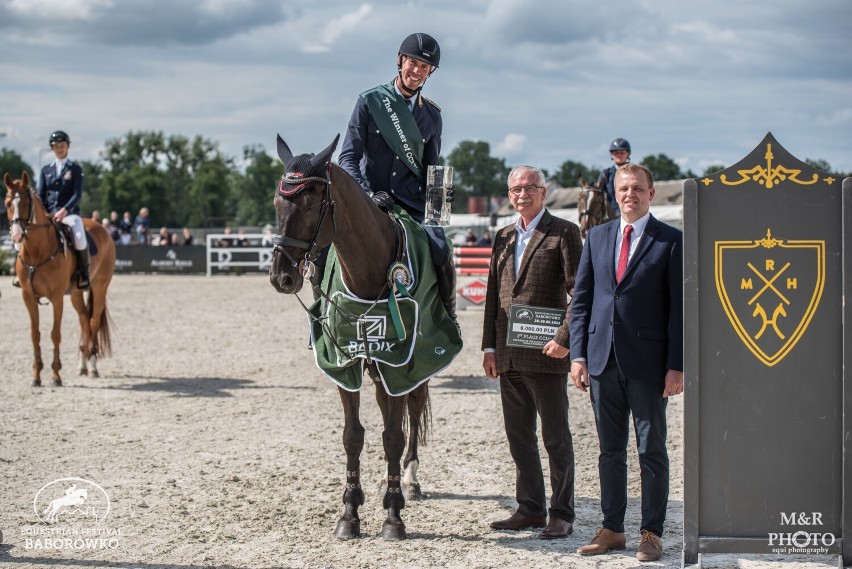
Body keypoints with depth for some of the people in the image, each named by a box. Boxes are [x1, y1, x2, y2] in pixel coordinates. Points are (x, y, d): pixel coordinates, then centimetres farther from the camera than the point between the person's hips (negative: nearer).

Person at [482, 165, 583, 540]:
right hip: (508, 355, 6)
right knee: (518, 436, 11)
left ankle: (562, 514, 7)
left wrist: (565, 339, -16)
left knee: (556, 438, 1)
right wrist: (490, 346, 9)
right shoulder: (503, 238, 15)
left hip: (545, 353, -6)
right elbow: (493, 294, 16)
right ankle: (530, 509, 20)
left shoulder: (564, 233, -4)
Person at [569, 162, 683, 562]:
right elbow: (580, 299, 11)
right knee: (610, 451, 11)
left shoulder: (670, 241, -2)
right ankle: (612, 529, 19)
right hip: (603, 360, 4)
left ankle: (651, 533, 9)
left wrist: (677, 365, -9)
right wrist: (578, 354, 3)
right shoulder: (597, 237, 11)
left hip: (647, 362, -4)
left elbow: (680, 307, -4)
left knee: (651, 450, 3)